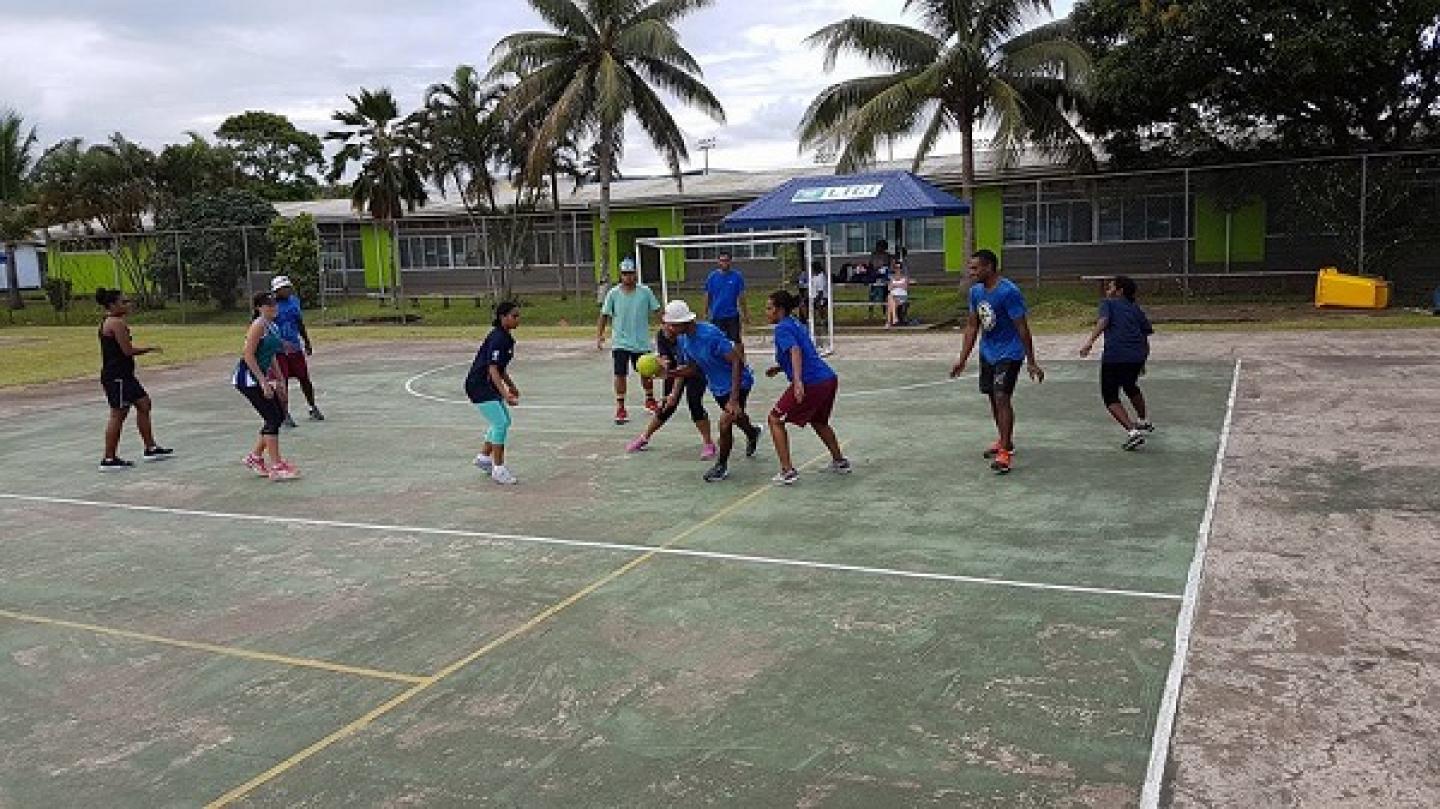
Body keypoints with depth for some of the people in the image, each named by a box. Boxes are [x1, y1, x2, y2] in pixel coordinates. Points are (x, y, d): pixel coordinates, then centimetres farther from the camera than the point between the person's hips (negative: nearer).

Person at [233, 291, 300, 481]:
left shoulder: (273, 326, 11)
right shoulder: (258, 325, -15)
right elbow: (248, 355, -20)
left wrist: (277, 380, 17)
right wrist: (264, 382, -22)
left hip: (261, 376, 9)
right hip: (248, 378, -9)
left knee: (279, 416, 11)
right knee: (273, 418, -10)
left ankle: (255, 456, 24)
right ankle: (276, 467, -7)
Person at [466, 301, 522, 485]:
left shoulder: (506, 337, 8)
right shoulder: (497, 339, -22)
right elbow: (493, 370, -29)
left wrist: (511, 386, 26)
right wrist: (505, 395, -37)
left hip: (490, 384, 10)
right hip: (478, 385, -10)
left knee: (504, 421, 18)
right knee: (500, 423, -14)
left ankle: (484, 457, 32)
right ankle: (498, 469, -7)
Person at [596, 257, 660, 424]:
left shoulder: (645, 292, -4)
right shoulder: (613, 294, -4)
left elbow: (657, 310, 0)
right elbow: (604, 315, 0)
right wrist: (599, 335, -10)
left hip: (642, 342, 1)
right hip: (620, 342, -1)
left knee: (646, 372, 13)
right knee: (620, 374, -7)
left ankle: (650, 400, 37)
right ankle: (620, 408, 3)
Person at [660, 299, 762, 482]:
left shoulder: (710, 334, -34)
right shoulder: (682, 339, -9)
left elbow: (737, 361, -33)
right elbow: (695, 368, 4)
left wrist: (734, 399, -37)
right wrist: (670, 372, -13)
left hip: (738, 382, -8)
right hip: (717, 385, 8)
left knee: (725, 422, -21)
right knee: (736, 417, 29)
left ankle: (722, 466, 3)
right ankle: (752, 434, 64)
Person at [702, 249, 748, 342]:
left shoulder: (737, 276, -1)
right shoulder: (712, 276, 1)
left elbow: (741, 296, 2)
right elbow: (707, 296, 6)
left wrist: (745, 314, 2)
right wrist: (706, 313, 7)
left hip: (733, 315, -1)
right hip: (716, 316, 1)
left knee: (734, 341, 2)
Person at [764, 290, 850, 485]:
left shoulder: (783, 328, -8)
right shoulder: (796, 324, 20)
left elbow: (795, 351, -26)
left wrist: (798, 381, -37)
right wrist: (779, 368, 25)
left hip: (811, 384, -9)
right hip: (829, 379, 9)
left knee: (775, 420, 3)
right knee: (818, 421, 33)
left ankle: (787, 471, -2)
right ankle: (840, 462, 43)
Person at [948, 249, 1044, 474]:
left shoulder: (1009, 292, -22)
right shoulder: (976, 291, 2)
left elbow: (1022, 327, -19)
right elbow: (972, 326, 9)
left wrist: (1031, 362, -17)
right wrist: (963, 359, 9)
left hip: (1009, 353, -8)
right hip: (987, 352, 8)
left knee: (1001, 397, -16)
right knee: (993, 397, 15)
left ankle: (1005, 452, -13)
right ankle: (1005, 441, 33)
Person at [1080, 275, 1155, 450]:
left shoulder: (1108, 303, 10)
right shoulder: (1136, 309, 23)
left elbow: (1103, 320, -11)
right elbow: (1147, 333, 23)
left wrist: (1090, 341, -23)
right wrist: (1142, 361, 34)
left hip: (1114, 356, -6)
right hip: (1138, 355, 6)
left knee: (1110, 397, 3)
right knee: (1130, 386, 33)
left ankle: (1132, 431, -15)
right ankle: (1144, 421, 50)